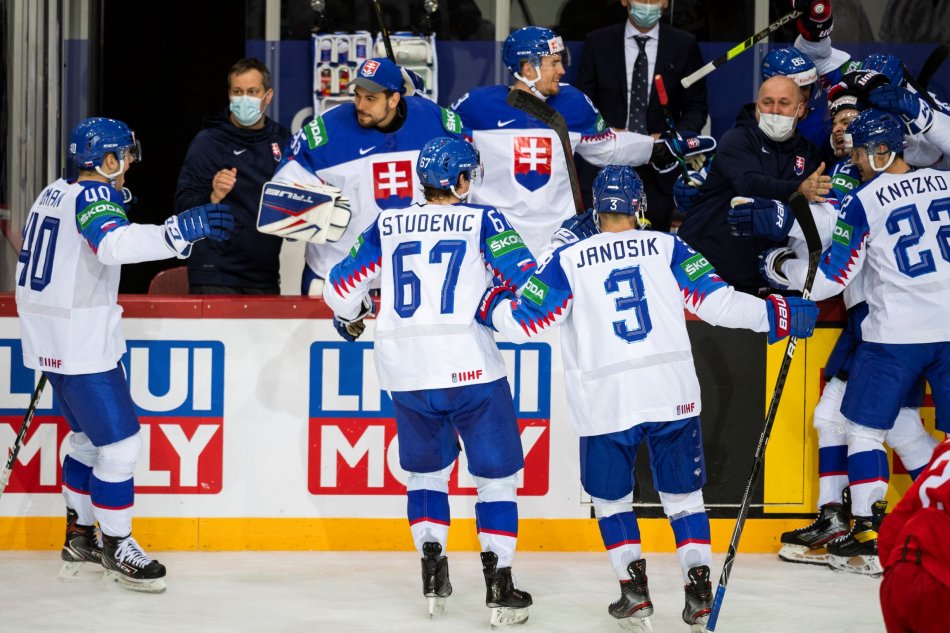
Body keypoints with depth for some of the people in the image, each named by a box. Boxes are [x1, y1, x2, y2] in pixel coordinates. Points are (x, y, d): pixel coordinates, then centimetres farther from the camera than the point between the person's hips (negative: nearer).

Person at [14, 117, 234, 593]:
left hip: (49, 338, 10)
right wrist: (181, 230, -45)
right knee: (119, 442, -4)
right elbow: (113, 243, -37)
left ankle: (79, 537, 29)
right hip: (81, 344, -10)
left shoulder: (54, 193, 12)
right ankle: (116, 549, 2)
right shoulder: (93, 196, -17)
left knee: (89, 436, 21)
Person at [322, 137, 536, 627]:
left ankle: (432, 568, 11)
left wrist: (351, 314, 35)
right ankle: (498, 583, -2)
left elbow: (341, 286, 13)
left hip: (404, 372, 3)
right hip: (469, 366, -3)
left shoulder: (388, 225, 10)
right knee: (496, 472, 7)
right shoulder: (482, 220, 1)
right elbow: (525, 278, -7)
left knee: (425, 468, 23)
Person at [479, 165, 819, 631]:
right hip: (672, 394, 1)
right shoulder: (666, 248, 4)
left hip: (605, 401, -1)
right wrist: (778, 314, 9)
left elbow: (522, 324, 2)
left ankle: (634, 590, 8)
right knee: (682, 492, 13)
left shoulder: (568, 261, 3)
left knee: (609, 495, 18)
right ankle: (698, 588, 2)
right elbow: (717, 302, -1)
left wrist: (493, 304, 23)